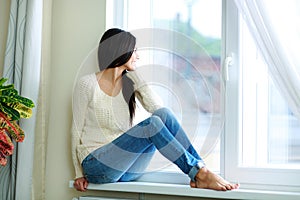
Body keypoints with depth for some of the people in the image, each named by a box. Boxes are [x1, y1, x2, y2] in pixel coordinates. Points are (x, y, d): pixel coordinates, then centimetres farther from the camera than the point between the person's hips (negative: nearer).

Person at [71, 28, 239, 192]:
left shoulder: (129, 82, 11)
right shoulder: (87, 84, -5)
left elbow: (156, 106, -6)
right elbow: (77, 129, -1)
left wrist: (133, 74, -2)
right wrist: (80, 175, -2)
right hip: (97, 167, -5)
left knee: (164, 114, -19)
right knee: (152, 124, -28)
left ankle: (199, 177, -27)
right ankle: (200, 173, -29)